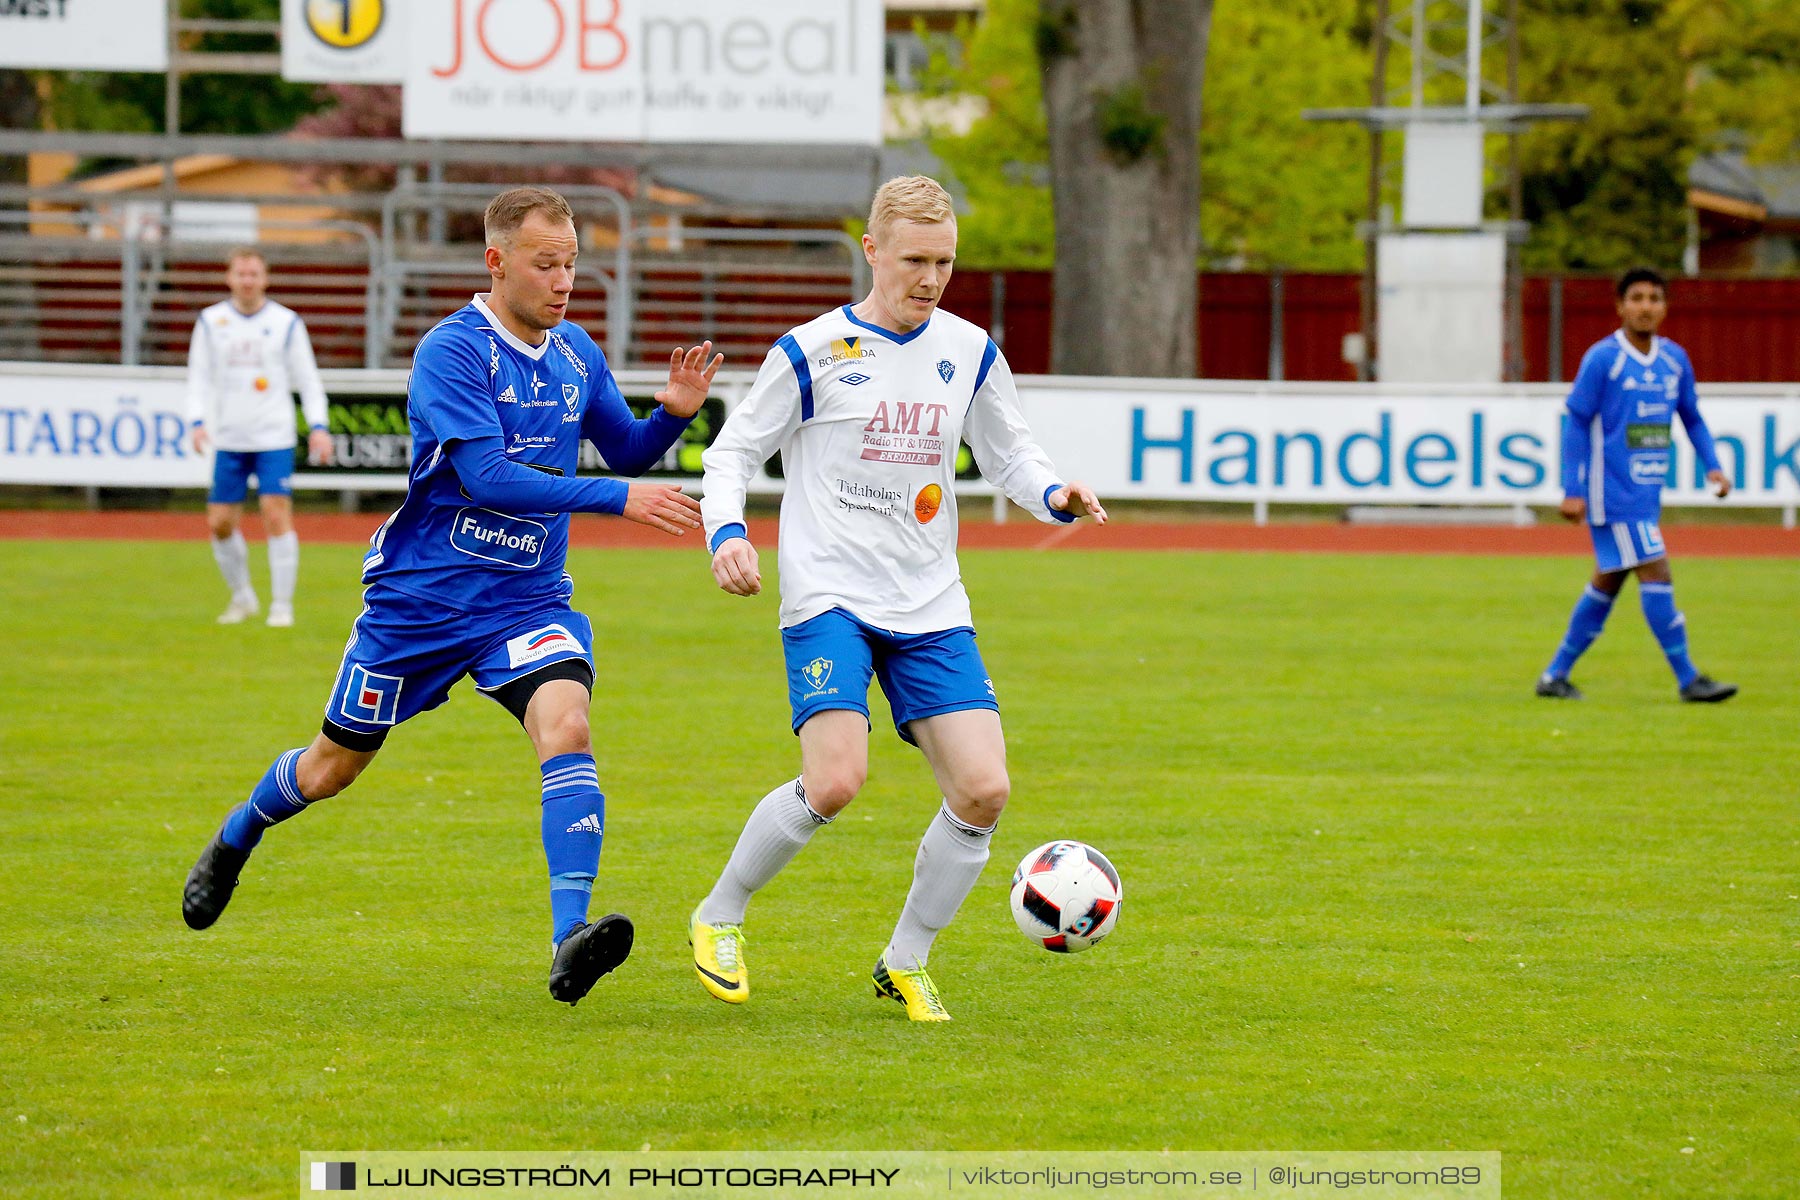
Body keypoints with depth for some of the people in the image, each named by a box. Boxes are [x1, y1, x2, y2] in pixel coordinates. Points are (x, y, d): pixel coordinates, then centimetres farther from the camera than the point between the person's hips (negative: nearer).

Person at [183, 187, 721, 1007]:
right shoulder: (451, 352, -17)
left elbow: (626, 451, 16)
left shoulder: (576, 355, 3)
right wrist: (616, 498, -30)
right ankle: (234, 843, 46)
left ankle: (570, 943, -33)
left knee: (566, 726, -25)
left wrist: (673, 414, -6)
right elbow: (487, 477, -27)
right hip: (421, 594, -3)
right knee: (333, 766, 13)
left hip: (527, 598, 3)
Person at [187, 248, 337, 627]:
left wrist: (318, 427, -8)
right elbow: (199, 377, 7)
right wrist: (198, 421, -9)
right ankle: (242, 598, 22)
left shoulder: (286, 323, 2)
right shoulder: (211, 322, 7)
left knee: (277, 517, -12)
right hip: (228, 440, 3)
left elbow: (307, 379, 4)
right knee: (220, 523, 2)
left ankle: (281, 605, -5)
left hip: (274, 439, -3)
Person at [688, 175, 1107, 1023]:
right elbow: (731, 453, 3)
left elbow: (1010, 456, 18)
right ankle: (718, 919, 2)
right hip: (829, 596, -5)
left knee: (983, 789, -9)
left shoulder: (969, 352, 9)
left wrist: (1056, 497, -3)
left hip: (931, 608, 5)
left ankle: (904, 964, 11)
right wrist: (726, 532, -16)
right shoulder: (814, 352, -2)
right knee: (835, 780, -23)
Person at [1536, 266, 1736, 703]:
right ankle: (1687, 679, -8)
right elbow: (1576, 423, -8)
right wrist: (1572, 491, -12)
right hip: (1613, 492, -7)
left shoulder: (1675, 359, 8)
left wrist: (1712, 466, 4)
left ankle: (1556, 674, 21)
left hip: (1647, 493, 7)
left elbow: (1692, 418, 19)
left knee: (1608, 581, 11)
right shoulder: (1602, 358, -10)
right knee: (1656, 572, -11)